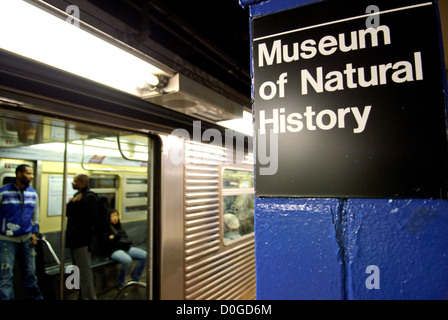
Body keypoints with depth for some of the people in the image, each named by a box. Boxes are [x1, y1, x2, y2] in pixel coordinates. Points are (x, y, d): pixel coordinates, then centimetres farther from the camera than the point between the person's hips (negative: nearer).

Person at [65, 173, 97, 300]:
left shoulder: (90, 197, -14)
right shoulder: (77, 195, 15)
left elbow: (89, 218, -21)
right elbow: (68, 213, 12)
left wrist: (75, 231, -20)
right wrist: (71, 203, -6)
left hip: (82, 239, -10)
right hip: (75, 238, 10)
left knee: (84, 269, -3)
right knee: (79, 268, 18)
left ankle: (89, 296, 9)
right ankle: (83, 294, 31)